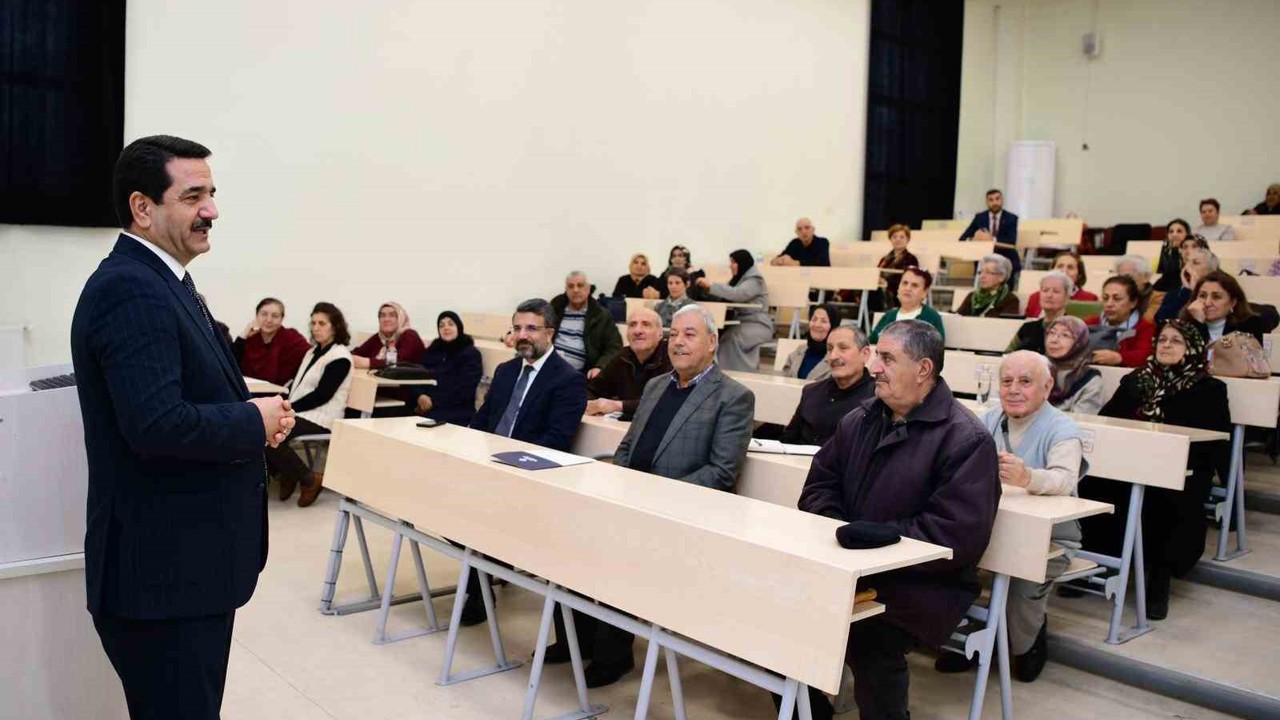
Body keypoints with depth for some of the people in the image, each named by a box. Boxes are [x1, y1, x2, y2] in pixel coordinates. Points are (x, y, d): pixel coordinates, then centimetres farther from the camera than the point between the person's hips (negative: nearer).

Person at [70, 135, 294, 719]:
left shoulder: (161, 282, 13)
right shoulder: (130, 290, -20)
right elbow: (156, 425, -30)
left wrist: (257, 412, 0)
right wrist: (255, 423, -15)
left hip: (186, 560, 10)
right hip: (162, 570, -10)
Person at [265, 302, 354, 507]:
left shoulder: (340, 357, -9)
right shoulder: (313, 352, 19)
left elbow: (321, 395, -16)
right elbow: (298, 384, 17)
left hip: (320, 420, -8)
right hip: (300, 413, 8)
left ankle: (309, 479, -10)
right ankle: (285, 474, 3)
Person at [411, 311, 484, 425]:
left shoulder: (471, 354, 3)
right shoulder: (431, 351, 21)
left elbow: (464, 391, -8)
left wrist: (433, 402, -14)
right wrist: (420, 396, -10)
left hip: (456, 413, -4)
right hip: (425, 408, 4)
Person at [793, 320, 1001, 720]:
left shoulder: (967, 441, -10)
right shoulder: (860, 420, 12)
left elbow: (956, 536, -17)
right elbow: (820, 484, 15)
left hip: (922, 586, -6)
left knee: (867, 641, -32)